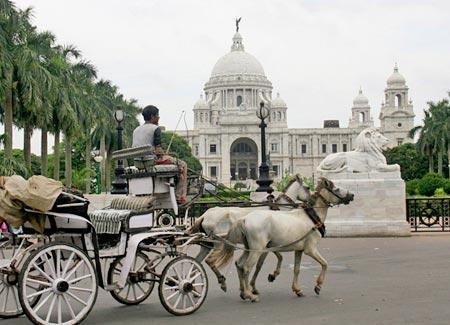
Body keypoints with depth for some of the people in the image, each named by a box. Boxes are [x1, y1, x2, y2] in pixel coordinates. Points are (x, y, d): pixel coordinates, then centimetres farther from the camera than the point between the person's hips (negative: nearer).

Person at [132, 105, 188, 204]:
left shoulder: (136, 130, 13)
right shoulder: (155, 128, -10)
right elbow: (158, 150, -19)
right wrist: (166, 157, 0)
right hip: (154, 160, -9)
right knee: (182, 165, 8)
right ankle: (180, 196, 3)